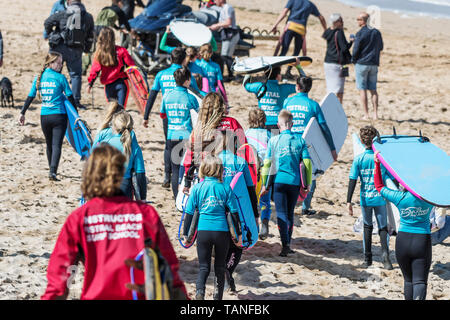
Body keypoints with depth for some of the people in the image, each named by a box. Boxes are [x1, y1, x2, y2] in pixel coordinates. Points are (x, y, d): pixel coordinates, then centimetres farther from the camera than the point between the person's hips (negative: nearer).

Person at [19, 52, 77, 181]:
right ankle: (53, 172, -21)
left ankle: (52, 170, 31)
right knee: (57, 145, -7)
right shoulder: (60, 78, -6)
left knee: (49, 145, 19)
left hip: (44, 116, 4)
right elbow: (70, 97, -5)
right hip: (59, 116, -4)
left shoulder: (39, 78, 5)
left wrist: (23, 113, 13)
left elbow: (30, 97, 6)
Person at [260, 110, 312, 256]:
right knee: (290, 213, 15)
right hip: (295, 182, 2)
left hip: (280, 181, -2)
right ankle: (288, 245, 18)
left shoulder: (274, 140, -1)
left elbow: (267, 163, -1)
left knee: (281, 213, -2)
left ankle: (285, 244, -17)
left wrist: (264, 184, 7)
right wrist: (308, 184, 9)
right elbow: (307, 163, 0)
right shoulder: (299, 140, 3)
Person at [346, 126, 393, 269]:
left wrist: (349, 201, -5)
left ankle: (367, 258, 19)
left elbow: (353, 181, -8)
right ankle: (385, 253, -15)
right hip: (380, 198, -1)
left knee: (367, 227, 17)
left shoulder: (358, 159, -7)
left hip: (365, 199, 1)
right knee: (383, 227, 8)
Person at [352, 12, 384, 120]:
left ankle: (366, 114, -3)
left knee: (362, 89, 0)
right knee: (373, 90, 9)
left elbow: (356, 49, -12)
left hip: (362, 63, -5)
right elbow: (381, 48, 16)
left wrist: (353, 60, 4)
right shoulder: (377, 32, 7)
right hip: (374, 64, 5)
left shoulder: (360, 33, -11)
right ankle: (375, 114, 2)